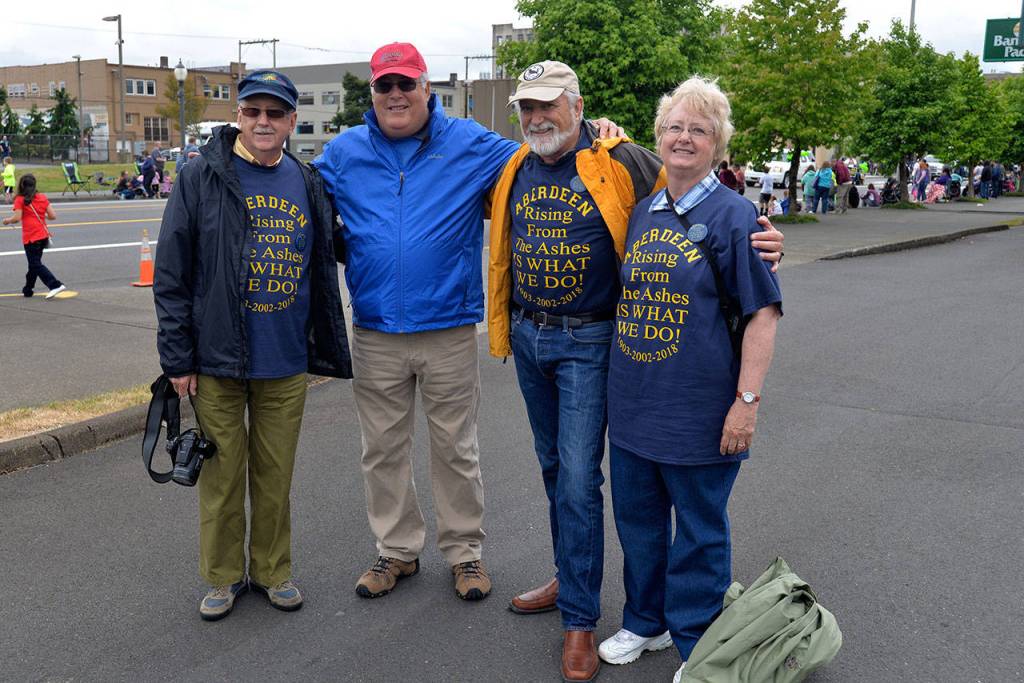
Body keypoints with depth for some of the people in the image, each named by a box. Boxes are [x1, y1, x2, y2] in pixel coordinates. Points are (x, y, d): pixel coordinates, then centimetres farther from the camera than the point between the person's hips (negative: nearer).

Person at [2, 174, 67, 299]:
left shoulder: (20, 200, -7)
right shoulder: (42, 197, 6)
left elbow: (17, 218, -14)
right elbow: (53, 215, 2)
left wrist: (7, 220, 5)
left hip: (30, 238, -6)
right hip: (43, 235, 6)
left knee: (36, 264, -2)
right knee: (35, 262, 18)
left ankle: (56, 285, -16)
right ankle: (27, 289, 30)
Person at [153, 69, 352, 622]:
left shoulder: (308, 184, 6)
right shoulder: (202, 177, -5)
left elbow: (324, 272, 13)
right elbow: (171, 274, -5)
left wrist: (327, 348, 11)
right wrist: (178, 358, -7)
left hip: (286, 366, 3)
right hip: (216, 362, -2)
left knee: (276, 475, 12)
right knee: (222, 474, 8)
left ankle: (273, 570, 30)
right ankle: (224, 576, 26)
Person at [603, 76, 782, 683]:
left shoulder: (733, 215, -9)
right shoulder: (642, 211, 8)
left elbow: (763, 313, -11)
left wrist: (747, 400, -16)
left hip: (698, 407, -6)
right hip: (633, 403, 6)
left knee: (699, 529, 9)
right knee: (637, 517, 18)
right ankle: (645, 621, 38)